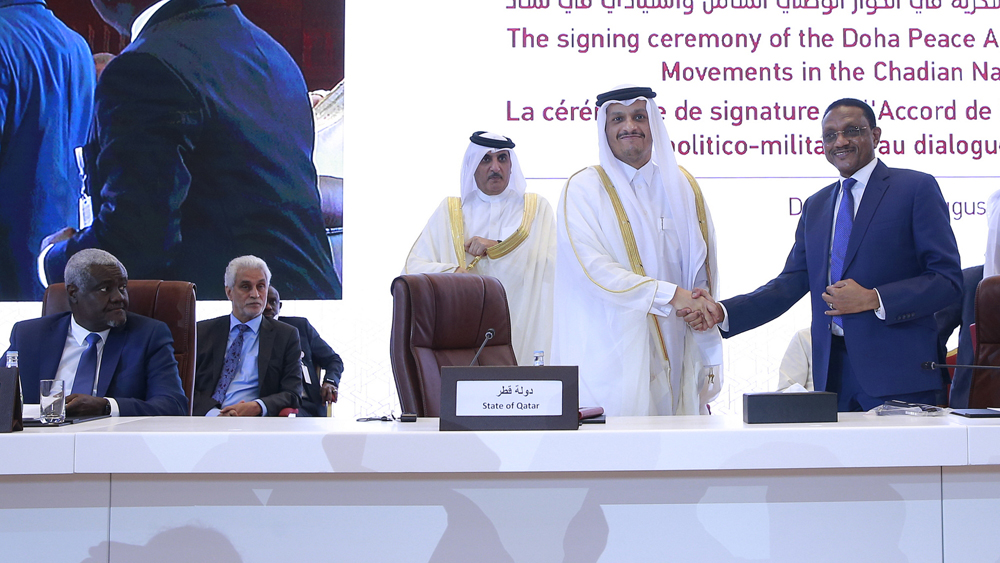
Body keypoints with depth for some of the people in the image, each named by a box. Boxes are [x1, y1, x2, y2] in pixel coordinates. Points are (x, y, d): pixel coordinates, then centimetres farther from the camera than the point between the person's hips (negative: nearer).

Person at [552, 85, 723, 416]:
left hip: (673, 357, 4)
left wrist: (708, 362, 5)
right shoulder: (583, 190, 0)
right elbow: (591, 268, -13)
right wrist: (668, 294, -17)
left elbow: (702, 276, 10)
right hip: (610, 360, -4)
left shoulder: (683, 187, 12)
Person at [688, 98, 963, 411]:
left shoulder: (916, 188, 0)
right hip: (833, 372, 5)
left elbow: (948, 280, -5)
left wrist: (873, 299, -16)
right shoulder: (815, 206, 19)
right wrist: (722, 313, 0)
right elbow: (791, 283, 14)